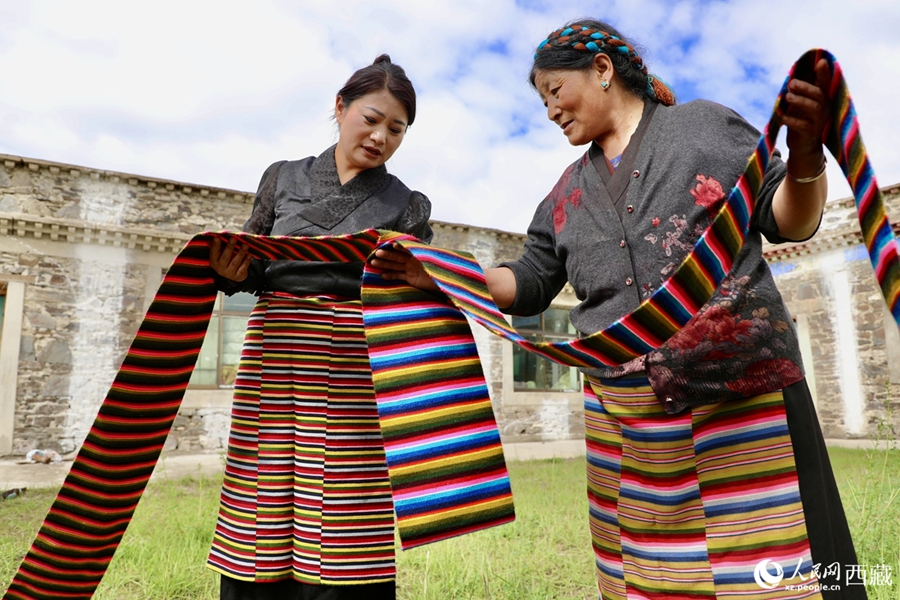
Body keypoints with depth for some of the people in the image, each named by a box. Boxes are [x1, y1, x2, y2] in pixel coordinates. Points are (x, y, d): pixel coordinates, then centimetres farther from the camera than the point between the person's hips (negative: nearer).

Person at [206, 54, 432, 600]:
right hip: (275, 349, 2)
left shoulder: (408, 206, 12)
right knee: (261, 527, 2)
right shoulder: (283, 177, 15)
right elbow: (249, 268, 16)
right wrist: (230, 272, -5)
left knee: (344, 549, -5)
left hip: (358, 364, -1)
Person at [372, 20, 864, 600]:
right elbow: (530, 284, 17)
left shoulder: (704, 125, 6)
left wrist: (804, 160, -19)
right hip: (621, 411, 4)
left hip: (738, 395, -3)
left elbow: (788, 221, 3)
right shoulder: (568, 194, 18)